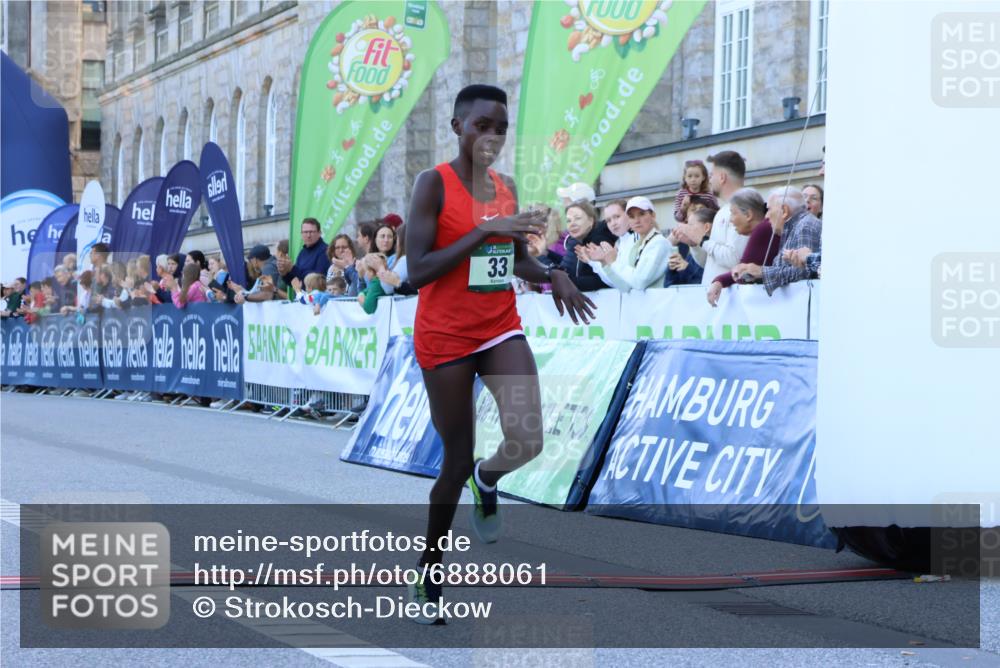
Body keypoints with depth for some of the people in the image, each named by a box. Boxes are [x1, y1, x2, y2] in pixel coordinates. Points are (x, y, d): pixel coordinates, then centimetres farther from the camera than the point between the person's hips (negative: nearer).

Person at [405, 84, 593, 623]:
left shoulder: (506, 188, 7)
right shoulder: (435, 184, -11)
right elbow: (417, 272, -18)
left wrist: (552, 276, -1)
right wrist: (486, 231, -25)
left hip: (501, 330, 4)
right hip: (445, 337, -4)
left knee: (527, 442, -17)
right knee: (456, 461, 1)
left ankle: (487, 479, 19)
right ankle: (428, 572, 22)